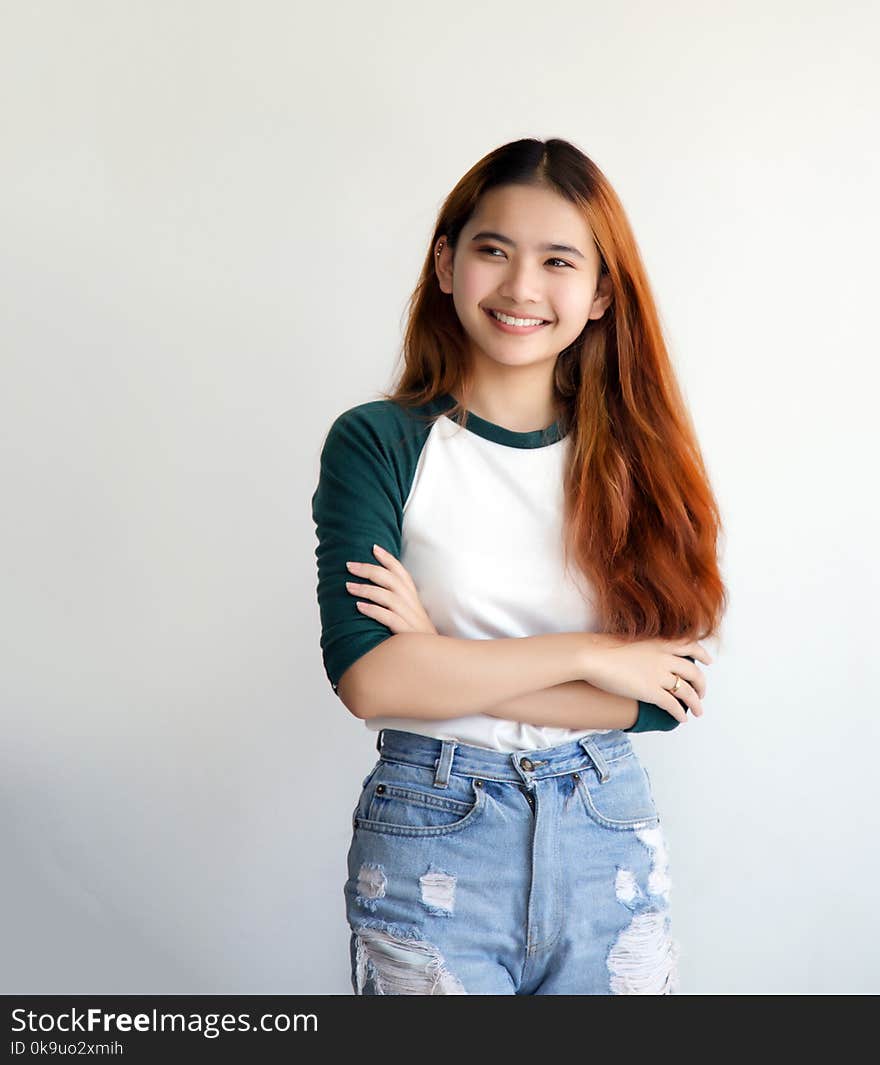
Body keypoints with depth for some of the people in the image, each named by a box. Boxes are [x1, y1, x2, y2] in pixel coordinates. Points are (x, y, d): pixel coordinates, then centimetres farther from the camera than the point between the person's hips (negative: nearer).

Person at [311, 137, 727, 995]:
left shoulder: (637, 456, 0)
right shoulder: (377, 443, -6)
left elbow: (662, 698, -8)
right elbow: (368, 676, -17)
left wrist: (443, 664, -14)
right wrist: (584, 655, -14)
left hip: (612, 840, 3)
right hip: (429, 841, -2)